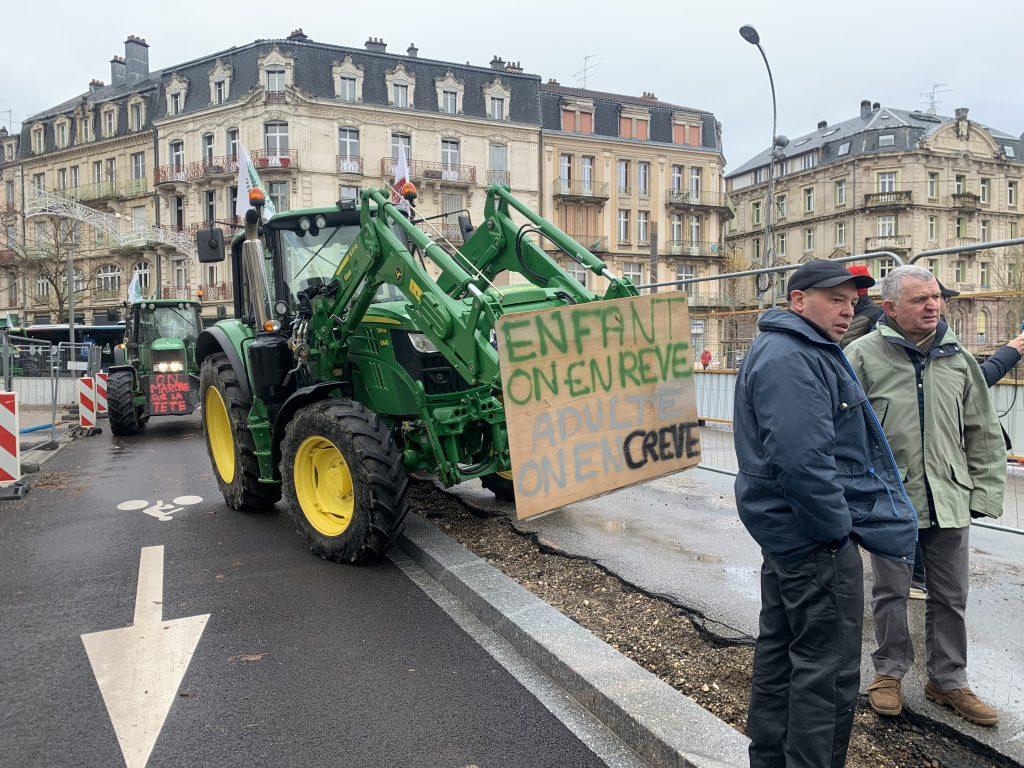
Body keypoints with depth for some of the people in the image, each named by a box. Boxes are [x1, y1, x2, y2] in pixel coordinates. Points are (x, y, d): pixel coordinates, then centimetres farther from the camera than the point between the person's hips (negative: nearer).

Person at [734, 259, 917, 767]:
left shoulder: (804, 353, 17)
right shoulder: (790, 359, -19)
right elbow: (802, 458, -29)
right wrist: (837, 526, -18)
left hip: (785, 533, 11)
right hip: (817, 542, -11)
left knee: (778, 651, 20)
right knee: (828, 670, 0)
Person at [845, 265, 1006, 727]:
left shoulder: (958, 358, 6)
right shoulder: (864, 355, -7)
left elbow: (983, 434, 12)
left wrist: (984, 492, 7)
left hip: (949, 499, 4)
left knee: (950, 597, 14)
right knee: (890, 592, 11)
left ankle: (947, 680, 32)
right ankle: (890, 671, 30)